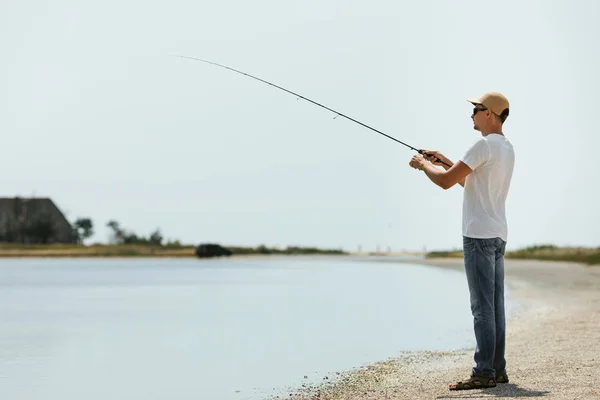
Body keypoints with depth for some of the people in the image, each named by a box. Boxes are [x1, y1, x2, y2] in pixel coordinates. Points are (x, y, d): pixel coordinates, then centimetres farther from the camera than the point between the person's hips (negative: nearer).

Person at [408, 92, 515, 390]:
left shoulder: (485, 145, -14)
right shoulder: (507, 148, 17)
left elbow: (446, 181, -16)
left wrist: (423, 164, 1)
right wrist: (442, 160, 24)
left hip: (479, 235, -10)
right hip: (497, 235, 10)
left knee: (482, 306, -10)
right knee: (495, 305, 9)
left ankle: (484, 372, -10)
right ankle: (497, 369, 11)